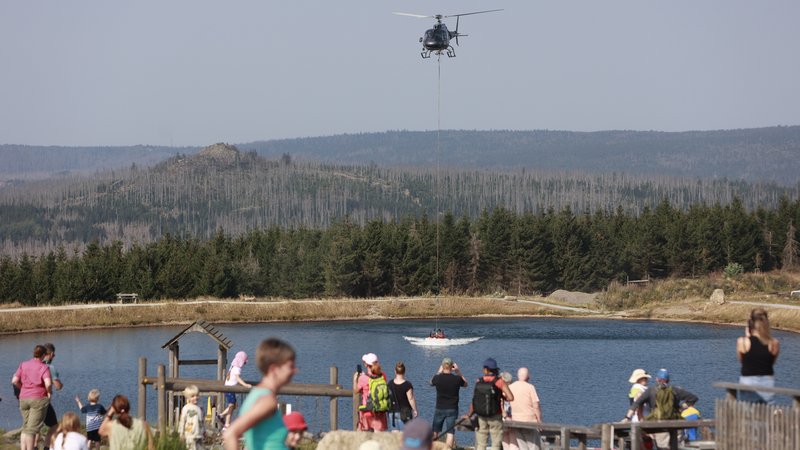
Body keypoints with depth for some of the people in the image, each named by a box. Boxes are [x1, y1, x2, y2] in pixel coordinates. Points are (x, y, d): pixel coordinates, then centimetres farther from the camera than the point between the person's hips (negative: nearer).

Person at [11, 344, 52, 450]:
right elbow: (48, 383, -22)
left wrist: (23, 389, 14)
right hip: (39, 399, -4)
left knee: (26, 427, 17)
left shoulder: (23, 365, 5)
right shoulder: (44, 367, -8)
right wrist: (49, 392, -2)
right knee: (32, 429, -2)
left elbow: (14, 381, -1)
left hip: (24, 399, 4)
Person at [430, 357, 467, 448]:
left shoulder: (438, 378, -9)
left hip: (439, 409, 1)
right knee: (450, 432, -2)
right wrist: (459, 372, 10)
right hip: (452, 409, -1)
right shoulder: (457, 379, -10)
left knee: (435, 431, 14)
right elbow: (465, 384, 12)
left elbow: (431, 382, 15)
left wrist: (439, 372, 21)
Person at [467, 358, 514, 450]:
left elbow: (474, 400, 2)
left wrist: (469, 415, 16)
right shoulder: (499, 382, -8)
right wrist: (502, 397, 6)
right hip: (495, 417, -3)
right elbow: (511, 398, -16)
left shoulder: (479, 382, 0)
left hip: (481, 417, 3)